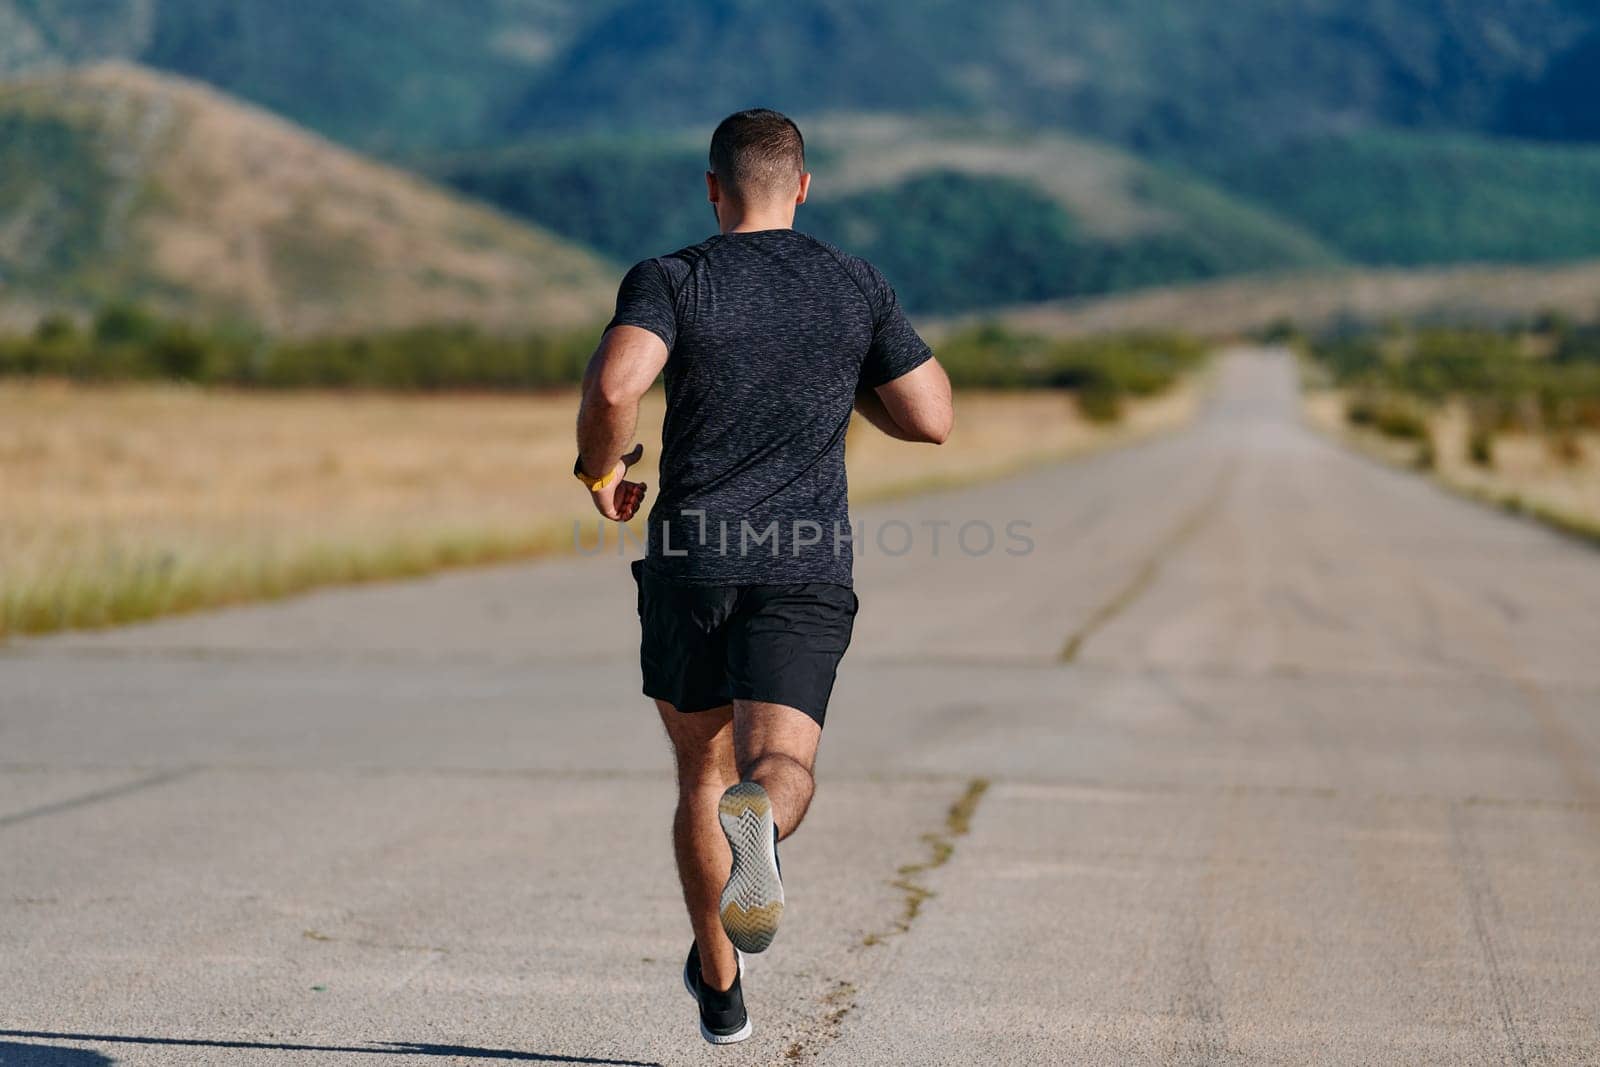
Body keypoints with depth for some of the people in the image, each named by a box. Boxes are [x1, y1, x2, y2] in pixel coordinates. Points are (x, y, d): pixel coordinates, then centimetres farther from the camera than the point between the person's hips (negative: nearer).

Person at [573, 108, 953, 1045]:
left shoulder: (672, 281, -1)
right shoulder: (857, 286, 6)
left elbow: (614, 386, -20)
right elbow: (933, 418, 7)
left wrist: (603, 469, 0)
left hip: (692, 559, 0)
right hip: (808, 571, 0)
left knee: (705, 775, 16)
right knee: (780, 768, -7)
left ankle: (721, 988, 26)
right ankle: (759, 821, -46)